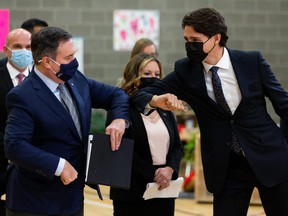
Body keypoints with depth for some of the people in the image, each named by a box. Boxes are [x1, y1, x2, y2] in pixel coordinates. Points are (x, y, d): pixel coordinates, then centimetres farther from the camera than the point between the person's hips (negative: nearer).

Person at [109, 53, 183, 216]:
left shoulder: (164, 108, 13)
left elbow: (178, 146, 11)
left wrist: (170, 169, -8)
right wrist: (153, 175, -17)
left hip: (165, 191, 5)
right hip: (132, 194, -5)